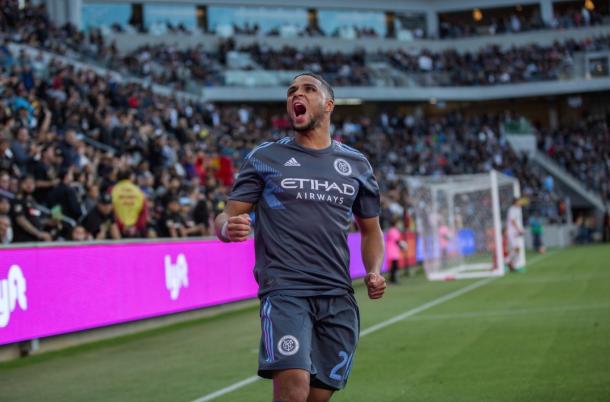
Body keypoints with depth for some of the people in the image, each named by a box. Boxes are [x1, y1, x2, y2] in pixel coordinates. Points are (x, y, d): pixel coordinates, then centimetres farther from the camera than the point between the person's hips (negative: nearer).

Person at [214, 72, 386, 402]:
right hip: (285, 291, -3)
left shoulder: (357, 164, 14)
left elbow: (370, 229, 24)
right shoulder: (264, 158, 7)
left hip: (339, 298, 4)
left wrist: (374, 271, 5)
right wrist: (228, 228, -21)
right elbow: (226, 218, 3)